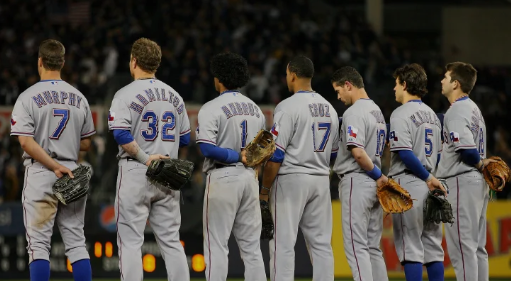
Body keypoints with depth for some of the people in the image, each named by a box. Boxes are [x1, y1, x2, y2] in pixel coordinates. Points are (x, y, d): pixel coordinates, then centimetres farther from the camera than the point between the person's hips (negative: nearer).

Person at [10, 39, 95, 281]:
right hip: (72, 173, 4)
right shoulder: (79, 98, 7)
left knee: (38, 243, -2)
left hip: (39, 173, -4)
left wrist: (55, 166, -17)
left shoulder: (29, 97, -5)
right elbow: (85, 144, 11)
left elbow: (26, 142, -15)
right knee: (76, 242, 6)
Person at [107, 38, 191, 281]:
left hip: (136, 171, -5)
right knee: (171, 241, 8)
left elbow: (121, 134, -20)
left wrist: (144, 158, -13)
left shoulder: (127, 94, -7)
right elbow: (185, 139, 13)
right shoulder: (174, 96, 11)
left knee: (130, 242, -2)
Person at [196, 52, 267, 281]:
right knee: (251, 246, 8)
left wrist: (237, 156, -14)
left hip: (222, 178, -6)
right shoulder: (255, 109, 12)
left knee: (217, 245, -3)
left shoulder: (211, 108, -9)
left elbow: (207, 148, -20)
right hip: (250, 177, 6)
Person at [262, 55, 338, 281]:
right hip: (321, 180, 7)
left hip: (291, 179, -7)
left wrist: (265, 189, -7)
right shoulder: (329, 109, 13)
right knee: (321, 243, 7)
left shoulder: (288, 106, -10)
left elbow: (276, 154, -14)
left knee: (283, 243, -5)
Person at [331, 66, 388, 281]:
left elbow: (358, 152, -23)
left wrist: (378, 175, -13)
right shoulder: (377, 111, 17)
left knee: (356, 246, -9)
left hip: (356, 182, -9)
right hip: (374, 184, 9)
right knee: (373, 247, 11)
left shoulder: (354, 112, -13)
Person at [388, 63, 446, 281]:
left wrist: (428, 178, -13)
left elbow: (405, 153, -18)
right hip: (430, 188, 7)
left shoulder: (401, 114, -9)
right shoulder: (432, 115, 16)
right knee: (433, 247, 8)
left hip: (408, 183, -7)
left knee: (410, 247, -6)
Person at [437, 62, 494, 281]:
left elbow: (466, 148, -23)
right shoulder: (473, 108, 18)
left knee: (462, 247, -9)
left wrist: (479, 164, -7)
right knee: (477, 248, 11)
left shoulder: (457, 111, -13)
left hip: (462, 182, -10)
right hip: (479, 182, 10)